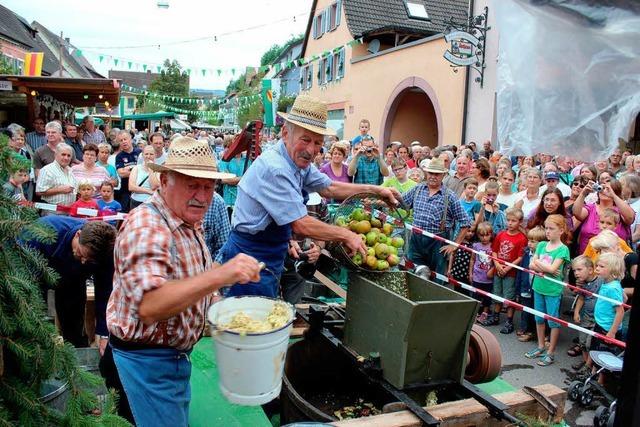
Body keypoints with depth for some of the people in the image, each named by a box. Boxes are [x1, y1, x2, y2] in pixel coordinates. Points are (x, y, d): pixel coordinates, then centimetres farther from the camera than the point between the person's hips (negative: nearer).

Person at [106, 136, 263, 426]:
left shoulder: (189, 223, 3)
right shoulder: (145, 226, -27)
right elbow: (149, 307, -39)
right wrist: (221, 275, -46)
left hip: (176, 352, 9)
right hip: (147, 358, -9)